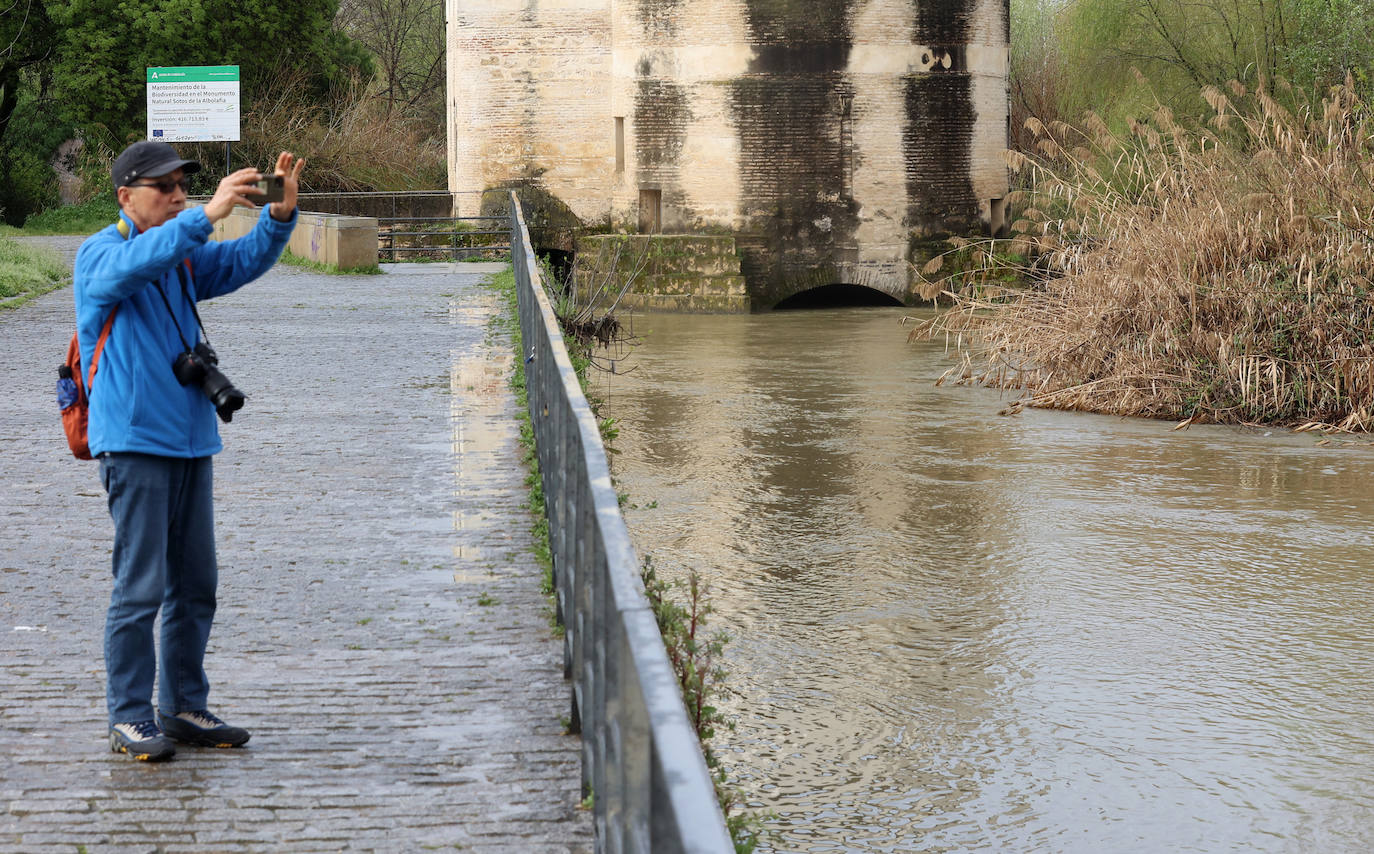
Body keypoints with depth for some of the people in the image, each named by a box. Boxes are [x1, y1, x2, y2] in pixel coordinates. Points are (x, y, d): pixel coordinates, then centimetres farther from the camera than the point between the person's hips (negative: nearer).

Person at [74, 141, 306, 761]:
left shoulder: (185, 257, 15)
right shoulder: (100, 255, -5)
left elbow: (244, 261, 4)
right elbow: (135, 263, -27)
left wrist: (280, 214, -15)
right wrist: (209, 214, -37)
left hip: (191, 441, 7)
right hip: (134, 442, -7)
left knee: (196, 585, 10)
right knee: (140, 586, -7)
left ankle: (184, 707, 20)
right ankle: (129, 719, 0)